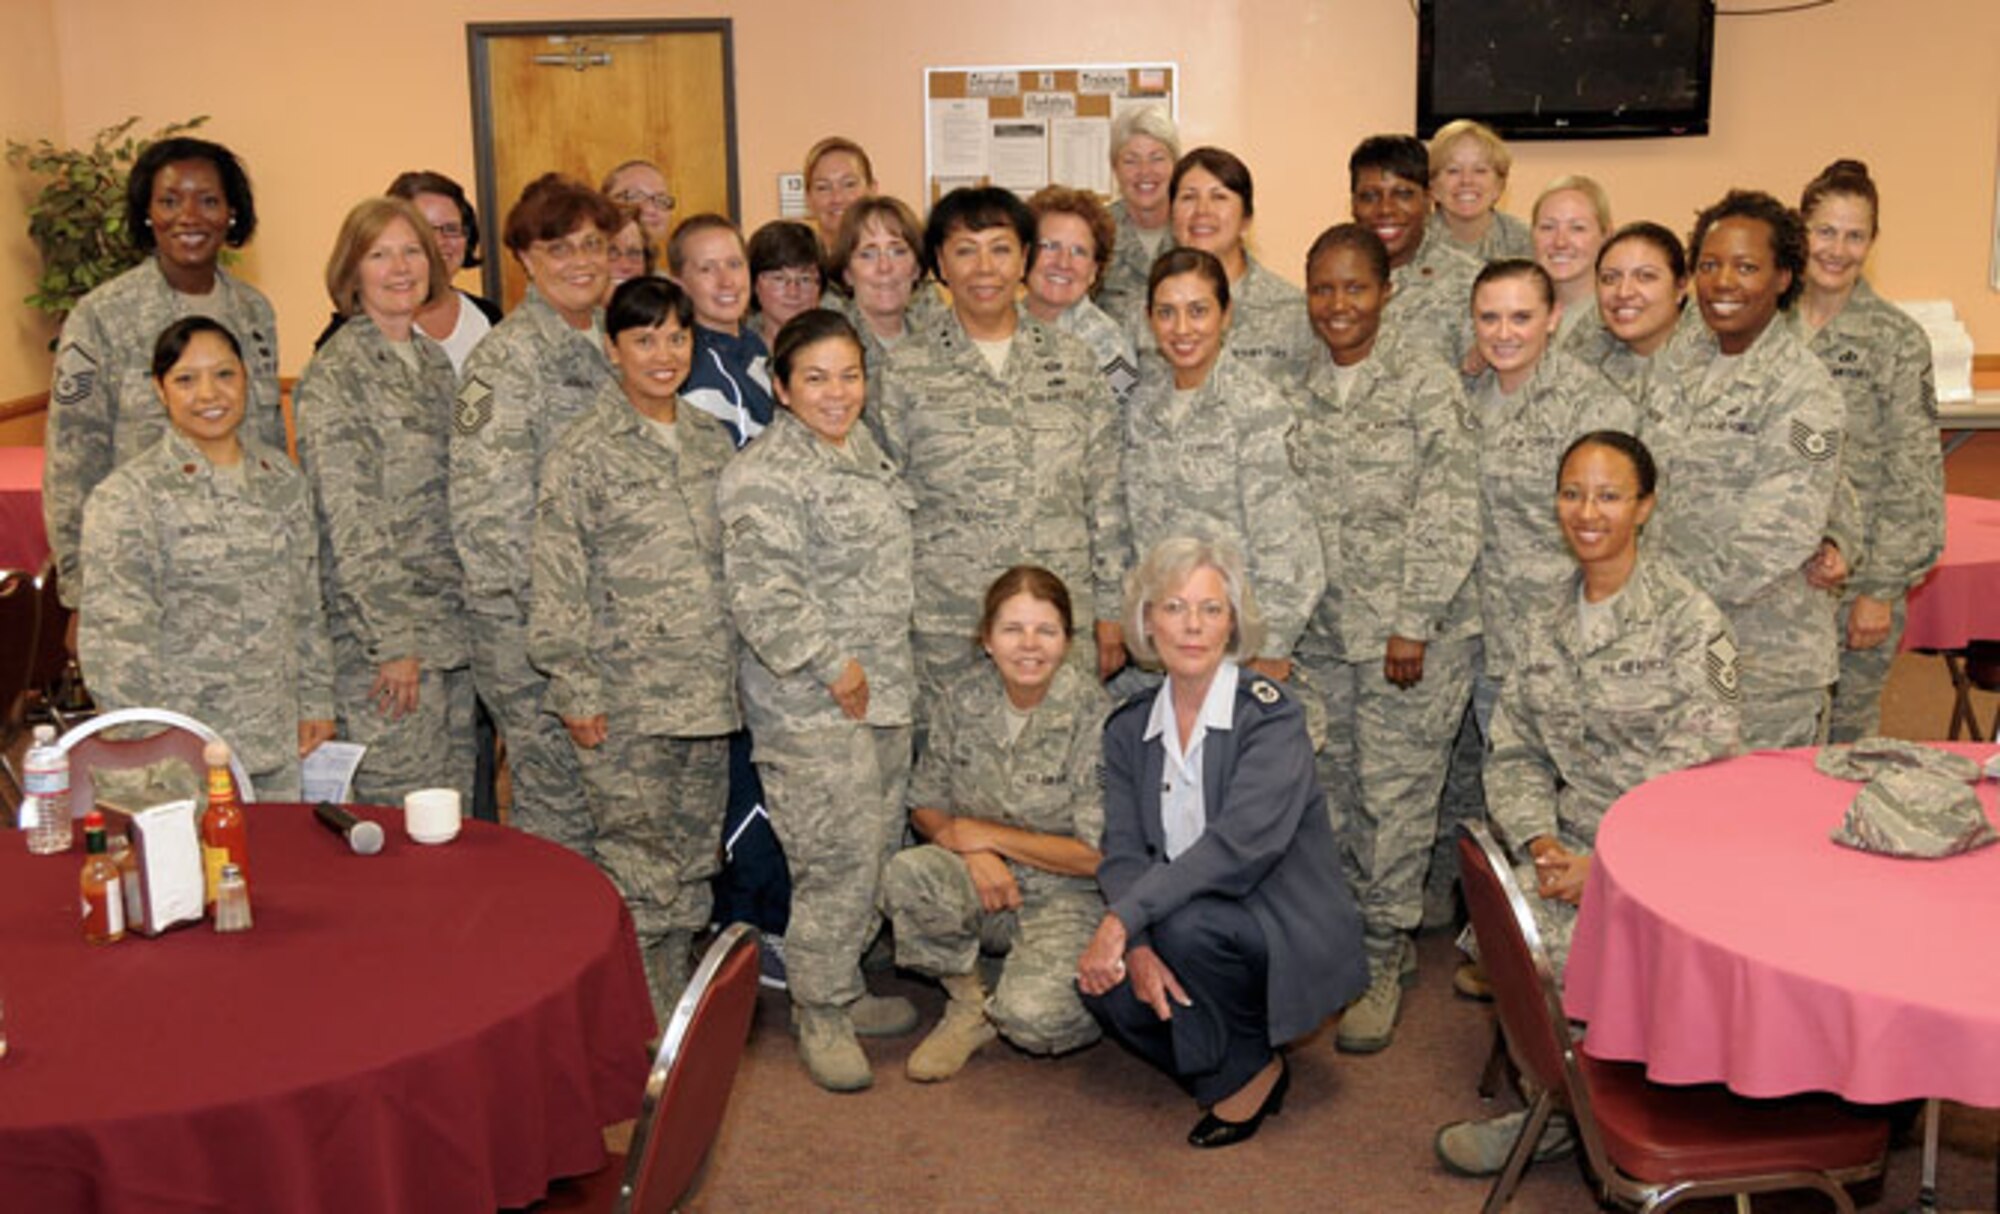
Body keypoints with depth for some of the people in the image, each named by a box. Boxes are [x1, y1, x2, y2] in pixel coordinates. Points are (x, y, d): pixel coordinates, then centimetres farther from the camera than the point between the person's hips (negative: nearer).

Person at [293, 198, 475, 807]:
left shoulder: (434, 361, 14)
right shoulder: (334, 376, -9)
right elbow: (351, 523, -14)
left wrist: (463, 621, 15)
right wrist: (395, 640, -16)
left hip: (451, 629, 7)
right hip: (381, 639, -7)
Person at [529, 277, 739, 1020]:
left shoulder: (712, 441, 11)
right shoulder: (584, 453, -7)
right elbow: (558, 583, -9)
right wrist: (577, 691, -12)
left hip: (707, 693, 6)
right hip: (626, 702, -6)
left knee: (692, 869, 13)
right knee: (637, 875, -1)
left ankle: (676, 1016, 26)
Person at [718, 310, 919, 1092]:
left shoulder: (865, 452, 14)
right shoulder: (764, 475, -15)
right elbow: (762, 594, -23)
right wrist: (834, 668, -19)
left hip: (882, 691, 9)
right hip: (811, 706, -9)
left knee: (875, 853, 15)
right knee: (836, 860, -6)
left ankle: (844, 989, 30)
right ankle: (820, 1014, 10)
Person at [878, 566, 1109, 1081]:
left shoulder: (1093, 716, -15)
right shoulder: (963, 700, -2)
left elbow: (1098, 855, -14)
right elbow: (924, 806, 7)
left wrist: (985, 835, -14)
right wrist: (972, 853, -15)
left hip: (1066, 896, -4)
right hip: (985, 883, 4)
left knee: (1030, 1019, -29)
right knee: (905, 873, -27)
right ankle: (967, 1004, -2)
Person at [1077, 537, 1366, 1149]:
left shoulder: (1270, 715, -13)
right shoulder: (1129, 729, 5)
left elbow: (1240, 846, -26)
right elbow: (1123, 852, -4)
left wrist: (1122, 921, -32)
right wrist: (1138, 946, -24)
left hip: (1290, 938, -5)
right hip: (1191, 932, 5)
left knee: (1188, 922, -32)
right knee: (1107, 987, -22)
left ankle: (1252, 1067, -5)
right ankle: (1224, 1070, 5)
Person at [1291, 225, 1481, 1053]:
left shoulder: (1425, 381, -8)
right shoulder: (1301, 388, 9)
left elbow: (1449, 512, -11)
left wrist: (1413, 622, -14)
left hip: (1412, 628, -5)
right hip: (1323, 627, 6)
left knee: (1397, 790, -1)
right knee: (1334, 788, 10)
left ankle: (1382, 960, 11)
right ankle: (1355, 933, 25)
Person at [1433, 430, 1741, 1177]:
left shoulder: (1688, 619, -8)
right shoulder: (1551, 620, 11)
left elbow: (1701, 773, -13)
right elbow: (1514, 752, 11)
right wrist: (1538, 841, -8)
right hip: (1575, 840, 5)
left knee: (1551, 941, -25)